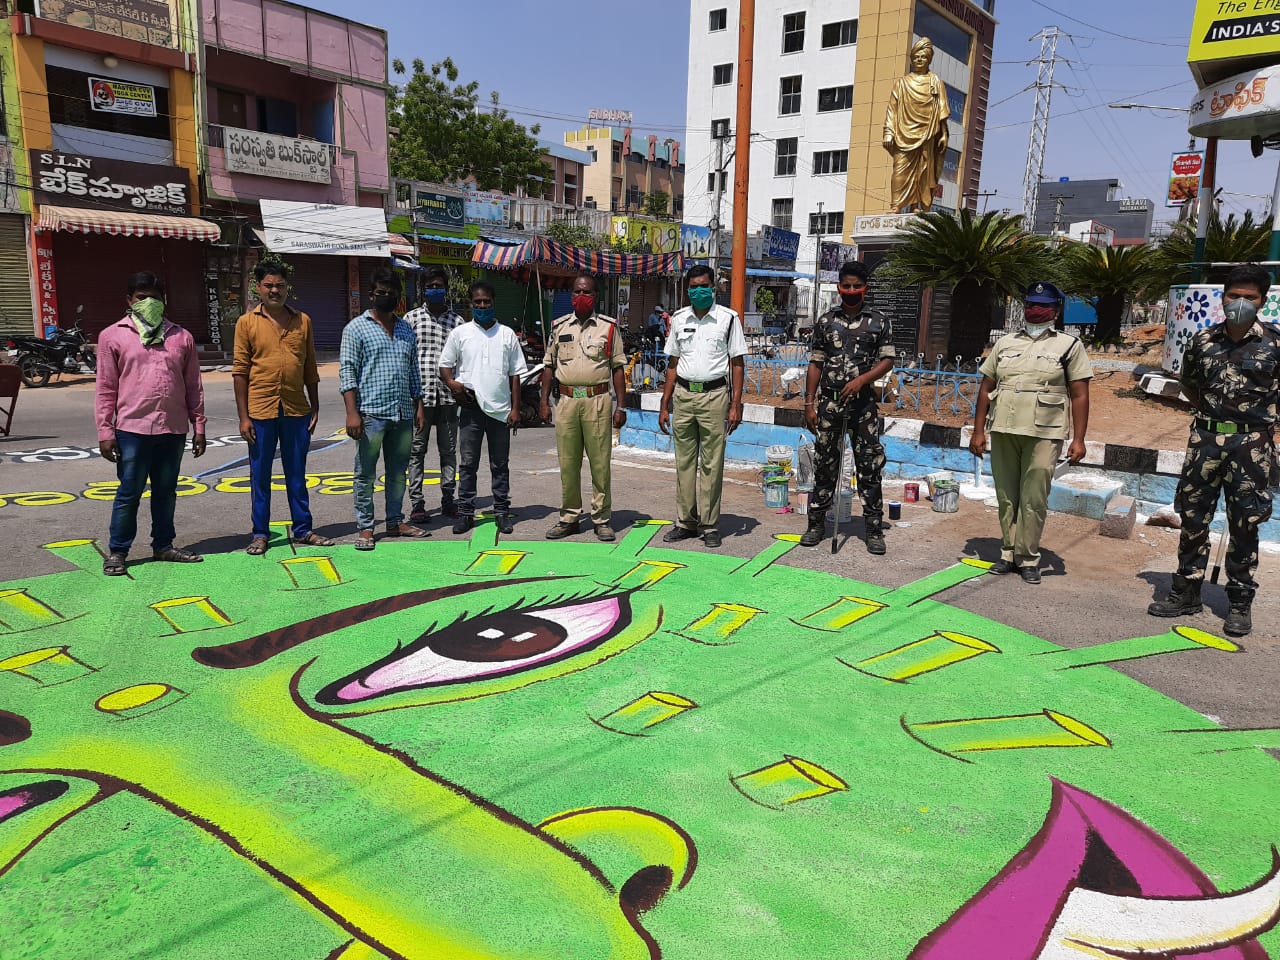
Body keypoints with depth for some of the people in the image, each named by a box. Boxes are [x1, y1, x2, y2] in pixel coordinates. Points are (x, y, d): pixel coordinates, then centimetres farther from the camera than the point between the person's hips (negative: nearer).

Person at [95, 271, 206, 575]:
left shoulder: (181, 337, 9)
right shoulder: (113, 336, 2)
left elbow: (193, 387, 10)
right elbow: (105, 389, 1)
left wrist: (198, 427, 7)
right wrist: (105, 432, -4)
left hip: (173, 430, 3)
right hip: (132, 429, -3)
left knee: (166, 492, 13)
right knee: (129, 494, 3)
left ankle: (163, 545, 25)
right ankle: (117, 551, 15)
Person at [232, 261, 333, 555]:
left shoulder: (303, 321, 7)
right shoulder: (247, 323, 0)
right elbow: (240, 371, -2)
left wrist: (315, 408, 7)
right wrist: (243, 417, -6)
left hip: (297, 411, 2)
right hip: (261, 411, -2)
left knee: (297, 474, 11)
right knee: (260, 476, 7)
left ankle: (303, 530, 20)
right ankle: (260, 533, 17)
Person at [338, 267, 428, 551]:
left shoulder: (406, 330, 17)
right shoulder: (356, 328, 0)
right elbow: (347, 372, -6)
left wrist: (418, 407, 13)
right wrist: (352, 413, -14)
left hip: (403, 413, 5)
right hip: (371, 413, -5)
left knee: (398, 471, 11)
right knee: (365, 473, 0)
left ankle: (395, 522, 21)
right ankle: (365, 527, 6)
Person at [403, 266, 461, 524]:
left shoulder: (457, 321, 9)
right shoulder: (411, 318, 5)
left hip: (448, 395, 2)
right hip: (419, 394, -1)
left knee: (448, 450, 8)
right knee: (417, 450, 2)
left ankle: (448, 499, 17)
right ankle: (416, 502, 7)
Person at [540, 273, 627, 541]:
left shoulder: (608, 327, 5)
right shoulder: (559, 326, 12)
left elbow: (617, 368, 4)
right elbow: (549, 365, 15)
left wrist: (621, 406, -2)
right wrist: (545, 401, 8)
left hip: (598, 401, -2)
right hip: (567, 401, 2)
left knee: (600, 463, 0)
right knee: (568, 464, 6)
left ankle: (602, 519, 9)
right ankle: (569, 517, 15)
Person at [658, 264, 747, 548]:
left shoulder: (728, 318, 1)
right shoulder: (679, 319, 11)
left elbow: (736, 364, 1)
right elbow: (673, 364, 14)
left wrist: (735, 405, -7)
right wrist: (664, 405, 10)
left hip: (714, 394, -3)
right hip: (683, 395, 4)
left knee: (711, 464, -1)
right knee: (684, 462, 6)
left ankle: (710, 525, 6)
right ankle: (685, 522, 14)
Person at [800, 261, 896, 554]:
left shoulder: (879, 322, 4)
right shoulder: (826, 320, 8)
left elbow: (887, 360, 0)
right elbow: (816, 363, 8)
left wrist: (862, 379, -17)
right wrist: (809, 403, 2)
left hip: (863, 402, -1)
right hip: (828, 401, 1)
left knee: (870, 466, 0)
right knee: (824, 464, 7)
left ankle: (874, 530, 6)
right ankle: (817, 523, 17)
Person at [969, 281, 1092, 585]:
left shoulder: (1069, 346, 5)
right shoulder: (1005, 343, 14)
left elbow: (1080, 396, 1)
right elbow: (986, 388, 14)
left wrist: (1078, 439, -7)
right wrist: (978, 431, 7)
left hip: (1044, 434, -3)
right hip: (1002, 432, 4)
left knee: (1033, 499, -3)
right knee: (1006, 497, 8)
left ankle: (1028, 558, 7)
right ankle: (1009, 553, 19)